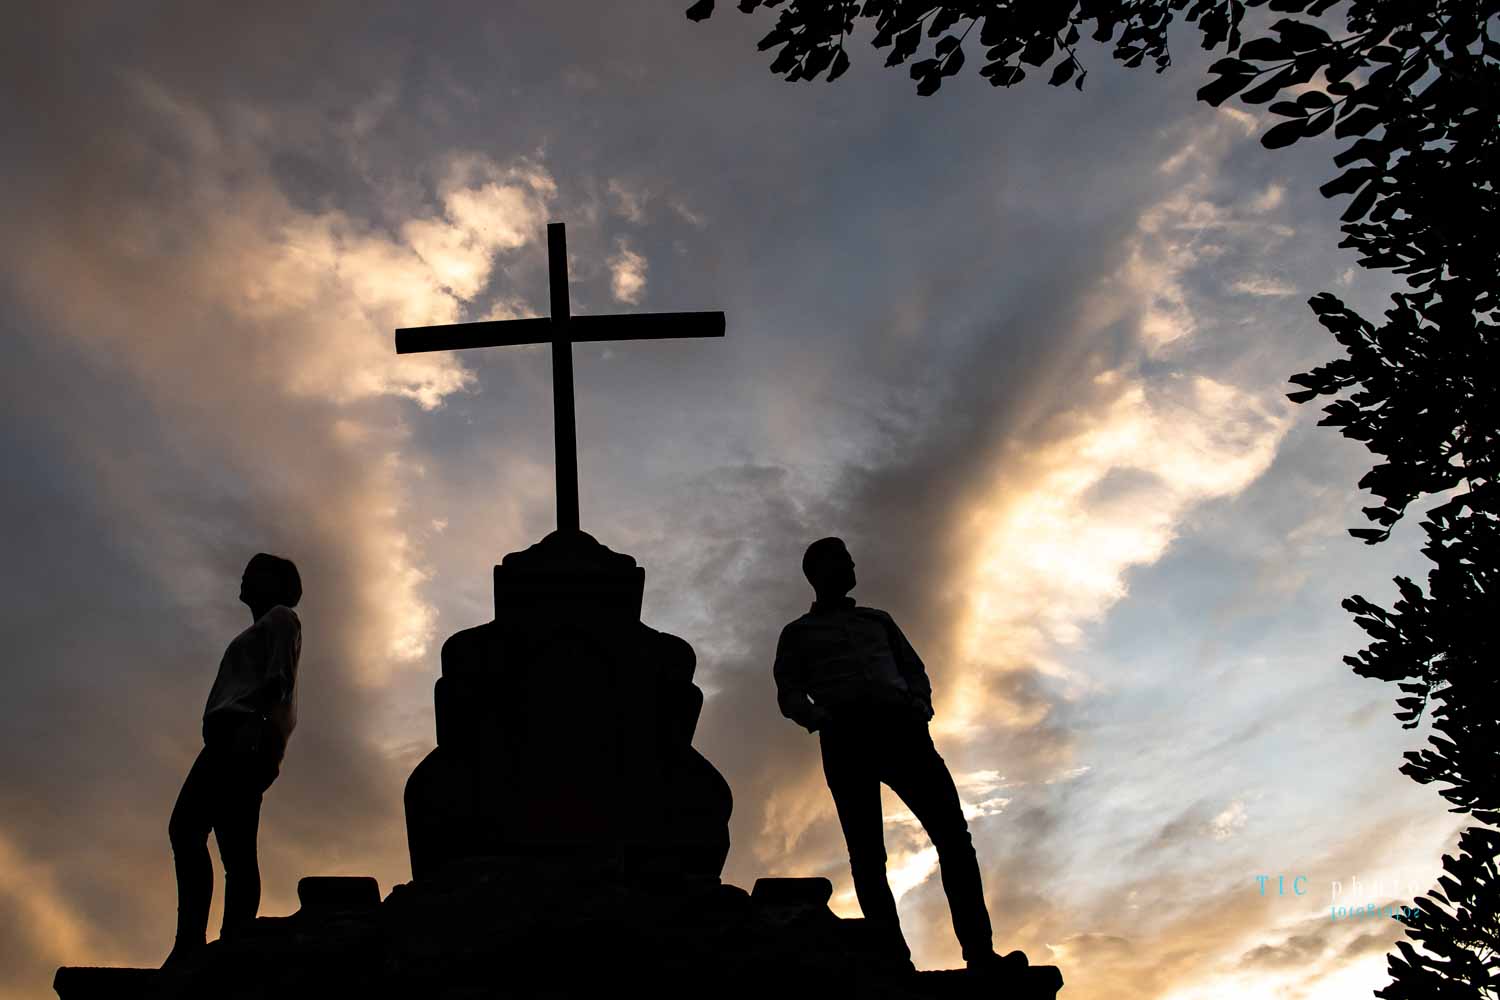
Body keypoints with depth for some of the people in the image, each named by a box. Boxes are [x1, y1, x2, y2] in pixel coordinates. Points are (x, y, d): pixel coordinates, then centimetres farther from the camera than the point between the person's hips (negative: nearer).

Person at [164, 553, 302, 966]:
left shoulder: (280, 617, 9)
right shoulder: (260, 632, 35)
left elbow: (279, 679, -8)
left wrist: (251, 723, -22)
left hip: (243, 733, -10)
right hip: (236, 742, 10)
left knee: (185, 827, -21)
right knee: (236, 847, -3)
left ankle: (191, 942, -30)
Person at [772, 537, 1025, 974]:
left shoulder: (878, 620, 31)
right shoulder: (798, 633, 21)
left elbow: (914, 670, 24)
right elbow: (789, 695, 10)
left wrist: (919, 707, 2)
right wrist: (821, 720, -11)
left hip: (899, 726, 3)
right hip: (845, 736, -2)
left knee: (952, 831, -13)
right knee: (867, 853, -12)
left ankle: (979, 952, -17)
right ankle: (896, 962, -18)